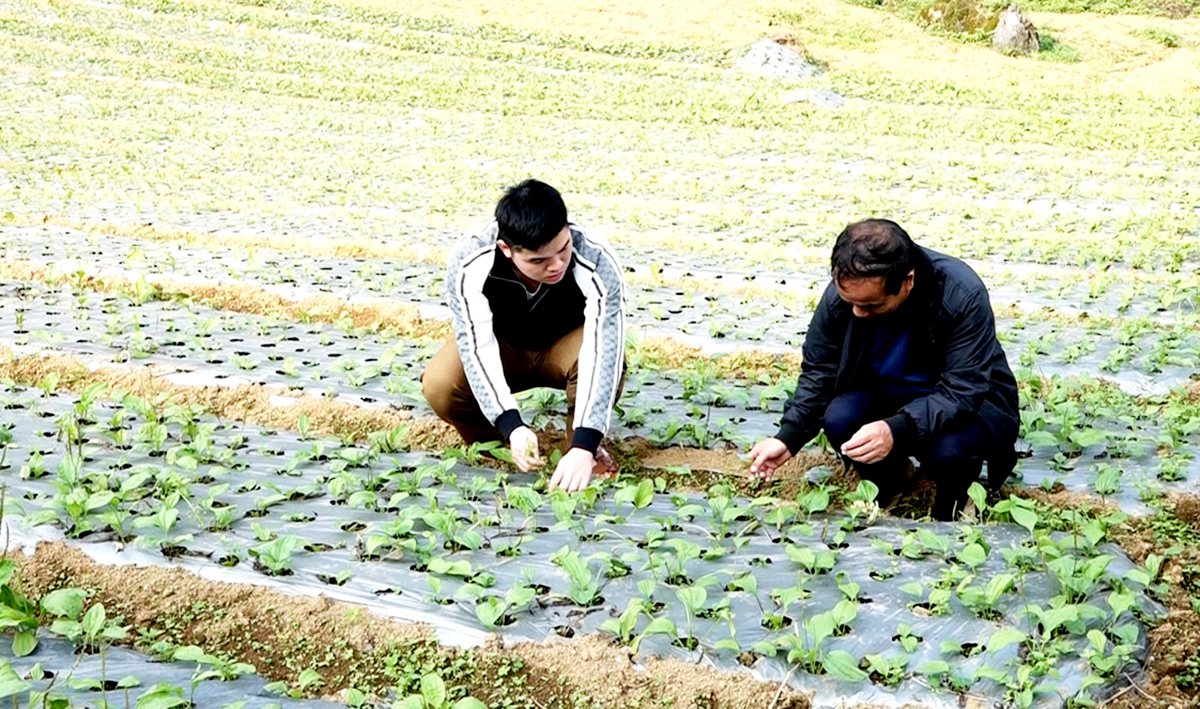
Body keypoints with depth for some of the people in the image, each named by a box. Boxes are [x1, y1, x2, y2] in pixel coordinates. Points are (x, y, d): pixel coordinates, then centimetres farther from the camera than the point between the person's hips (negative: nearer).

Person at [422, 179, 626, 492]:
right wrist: (511, 427, -49)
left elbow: (603, 354, -41)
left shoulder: (597, 263, -35)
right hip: (501, 345, 1)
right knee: (439, 384, -30)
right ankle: (488, 445, 1)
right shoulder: (469, 263, -32)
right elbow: (476, 346, -35)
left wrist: (583, 448, -51)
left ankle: (587, 447, -9)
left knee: (608, 362, -37)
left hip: (566, 343, -1)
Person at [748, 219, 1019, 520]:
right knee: (838, 421, -27)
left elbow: (962, 391, -32)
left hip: (970, 402, -4)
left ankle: (951, 514, 1)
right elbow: (817, 374, -5)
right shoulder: (840, 295, -19)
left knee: (948, 452, -36)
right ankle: (891, 481, 6)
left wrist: (897, 430, -48)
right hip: (887, 394, 4)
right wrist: (788, 437, -20)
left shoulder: (963, 295, -31)